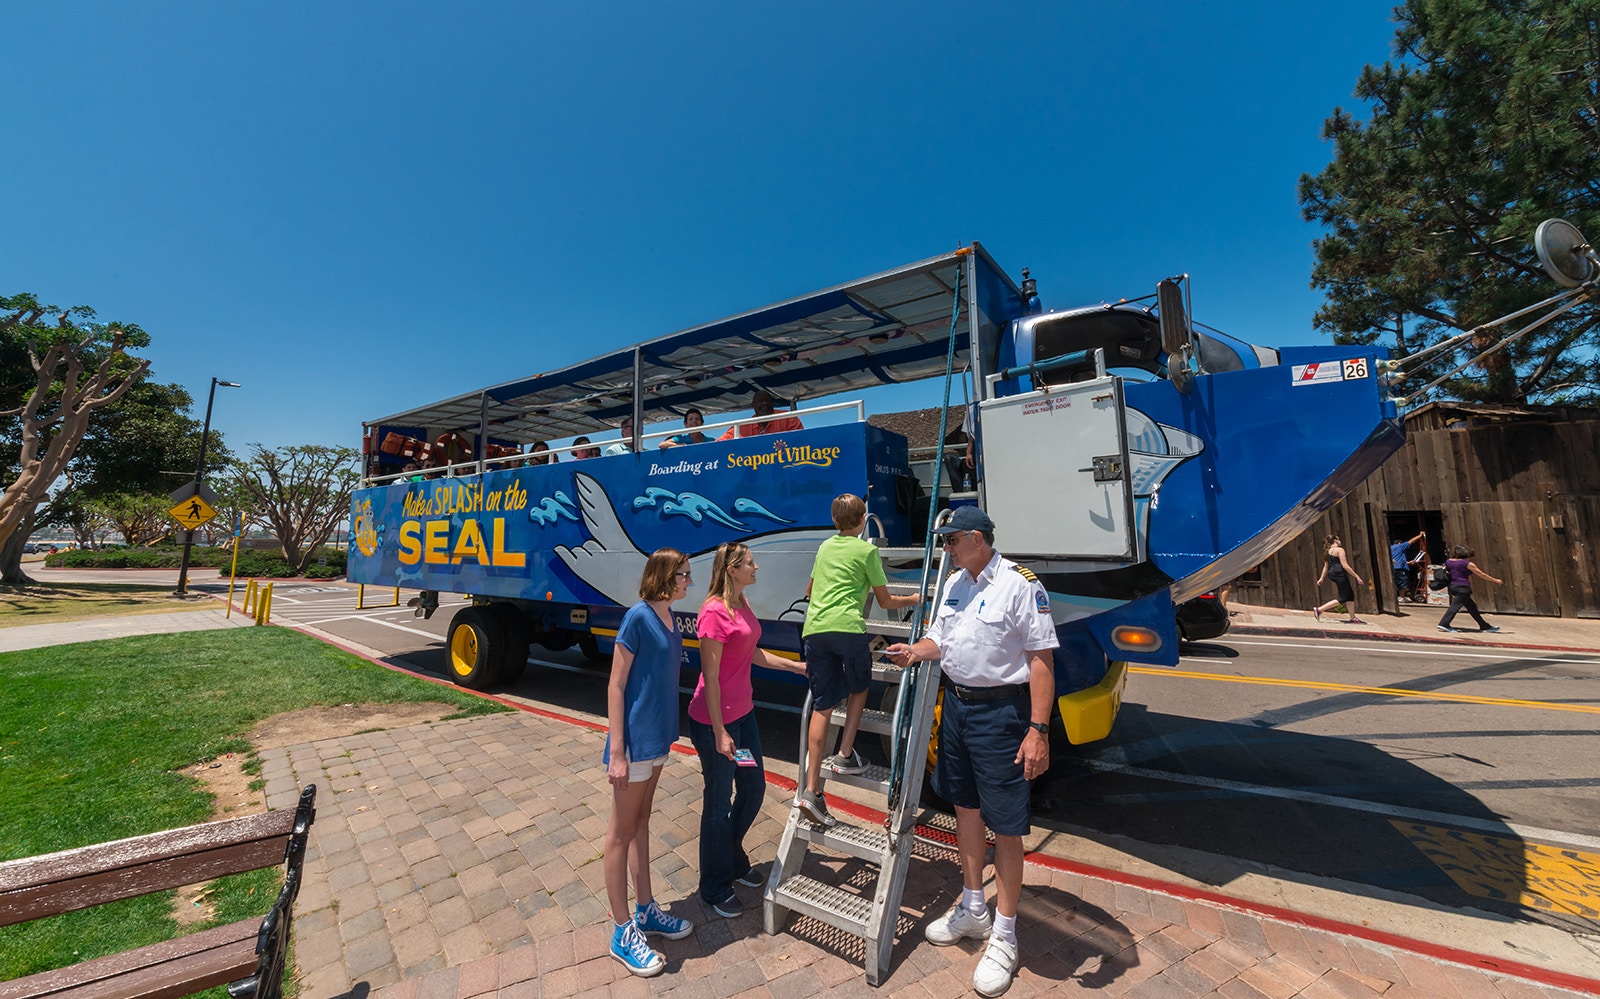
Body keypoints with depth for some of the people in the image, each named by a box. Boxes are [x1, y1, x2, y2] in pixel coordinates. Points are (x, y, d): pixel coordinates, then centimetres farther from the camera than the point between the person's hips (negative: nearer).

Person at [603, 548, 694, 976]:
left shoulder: (668, 616, 4)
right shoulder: (638, 617, -20)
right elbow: (616, 687, -17)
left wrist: (664, 734, 14)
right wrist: (617, 752, -17)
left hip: (658, 737, 8)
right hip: (635, 740, -8)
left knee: (641, 822, 21)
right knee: (621, 833, 9)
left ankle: (646, 910, 37)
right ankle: (623, 932, 24)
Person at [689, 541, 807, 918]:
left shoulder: (742, 606, 5)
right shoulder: (715, 612, -23)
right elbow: (710, 677, -22)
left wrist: (796, 666, 20)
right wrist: (719, 733, -19)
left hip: (743, 714, 9)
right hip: (715, 720, -9)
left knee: (754, 788, 21)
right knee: (719, 802, 9)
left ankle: (734, 859, 45)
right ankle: (715, 888, 31)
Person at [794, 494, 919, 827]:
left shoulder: (825, 547, 21)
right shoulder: (867, 550, 6)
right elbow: (885, 601, 11)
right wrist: (912, 600, 30)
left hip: (814, 628, 4)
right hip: (847, 627, -4)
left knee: (822, 705, 7)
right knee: (858, 688, 23)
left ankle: (811, 789, 6)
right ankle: (845, 755, 17)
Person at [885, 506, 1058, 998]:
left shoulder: (1020, 584, -15)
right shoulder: (955, 583, 9)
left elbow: (1041, 658, -17)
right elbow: (940, 640, 16)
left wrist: (1039, 730, -20)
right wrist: (915, 652, -6)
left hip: (1000, 711, -7)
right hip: (956, 703, 8)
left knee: (1006, 826, 5)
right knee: (965, 808, 20)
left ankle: (1004, 936, 25)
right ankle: (972, 909, 40)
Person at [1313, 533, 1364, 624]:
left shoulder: (1328, 551, 15)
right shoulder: (1340, 550, -9)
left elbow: (1326, 566, 17)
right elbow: (1344, 565, -15)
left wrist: (1321, 578, 18)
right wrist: (1357, 576, -12)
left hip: (1332, 574, 9)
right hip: (1339, 574, -9)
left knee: (1350, 595, 15)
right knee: (1343, 598, -5)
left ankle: (1353, 618, 18)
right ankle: (1319, 609, -12)